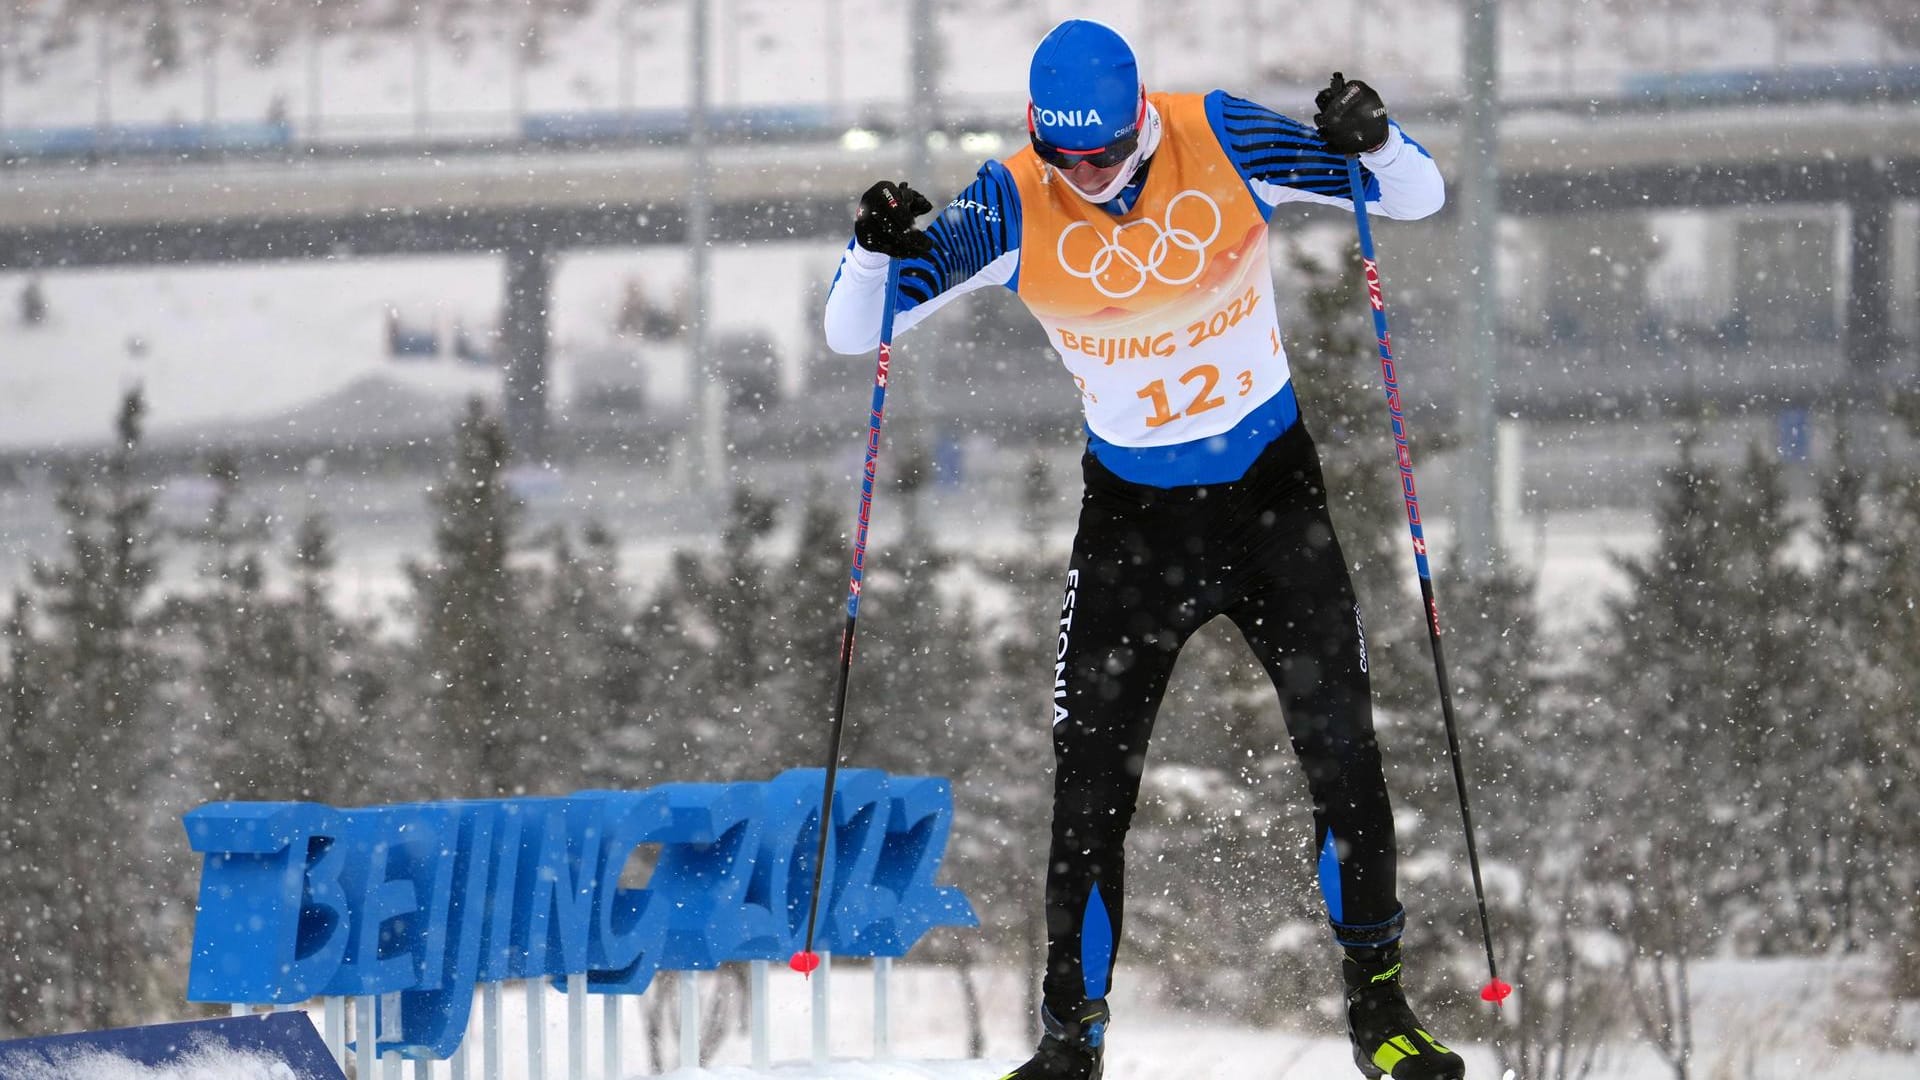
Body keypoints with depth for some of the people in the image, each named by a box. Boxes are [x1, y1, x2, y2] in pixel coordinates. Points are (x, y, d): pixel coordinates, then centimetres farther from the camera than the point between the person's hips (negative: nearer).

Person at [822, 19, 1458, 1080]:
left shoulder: (1220, 141, -14)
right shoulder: (1015, 206, -13)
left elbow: (1417, 197, -8)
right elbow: (855, 331, -11)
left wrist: (1372, 142, -31)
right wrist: (876, 251, -32)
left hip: (1272, 486, 0)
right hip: (1132, 510, 1)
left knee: (1341, 750, -7)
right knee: (1089, 787, -2)